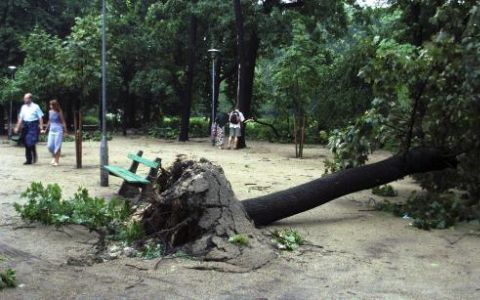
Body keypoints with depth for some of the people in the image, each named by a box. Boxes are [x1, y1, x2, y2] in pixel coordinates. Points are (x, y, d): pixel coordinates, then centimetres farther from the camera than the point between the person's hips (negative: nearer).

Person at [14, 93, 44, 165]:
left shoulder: (35, 107, -3)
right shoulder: (23, 107, 12)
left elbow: (40, 117, -5)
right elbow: (20, 118, 14)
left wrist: (41, 126, -12)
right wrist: (17, 127, 10)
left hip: (33, 125, -6)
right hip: (26, 125, 6)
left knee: (31, 142, -16)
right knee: (26, 143, 6)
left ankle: (34, 155, 10)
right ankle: (29, 160, 15)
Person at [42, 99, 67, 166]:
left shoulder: (59, 112, -6)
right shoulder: (50, 112, 9)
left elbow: (63, 122, -5)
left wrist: (65, 130, -12)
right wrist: (46, 129, 24)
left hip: (58, 130, -5)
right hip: (51, 130, 5)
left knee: (57, 146, -4)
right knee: (50, 146, -2)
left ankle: (57, 161, 4)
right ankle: (54, 157, 21)